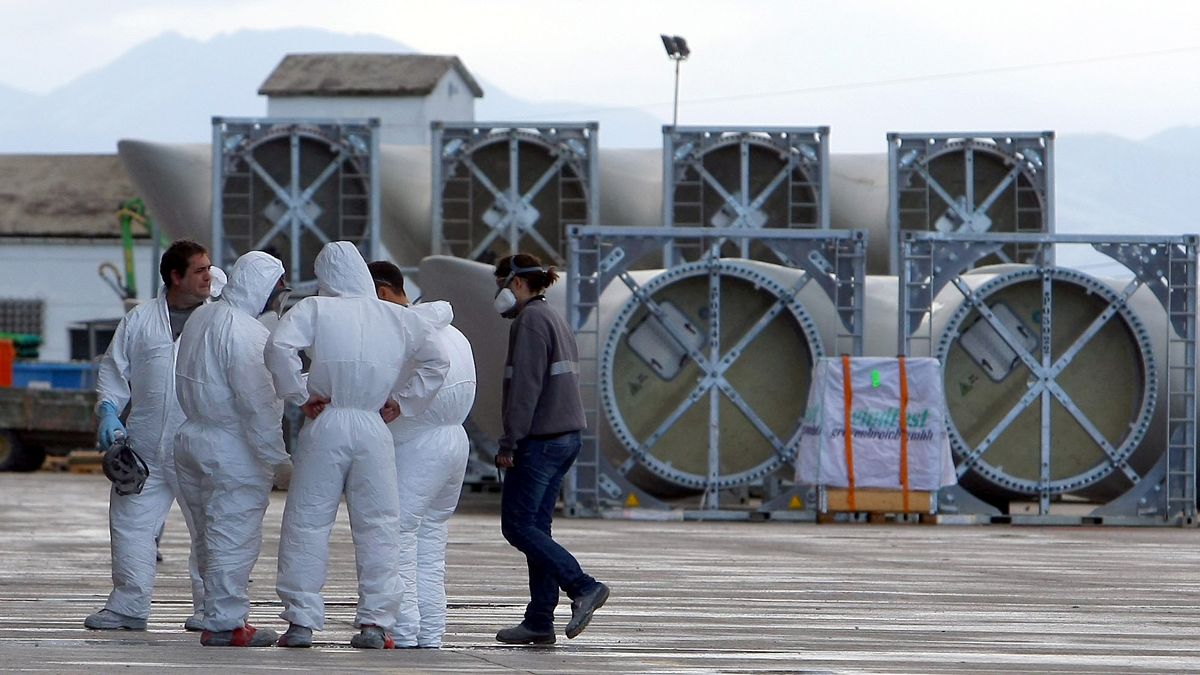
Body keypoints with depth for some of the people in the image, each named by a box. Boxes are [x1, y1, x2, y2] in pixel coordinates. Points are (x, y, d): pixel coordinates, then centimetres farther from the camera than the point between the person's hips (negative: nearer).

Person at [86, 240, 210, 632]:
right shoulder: (140, 320, 8)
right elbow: (114, 370, 12)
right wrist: (108, 411, -3)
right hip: (145, 447, 2)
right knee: (131, 520, 3)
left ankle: (210, 606, 7)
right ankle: (128, 606, 12)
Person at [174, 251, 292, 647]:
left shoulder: (202, 318, 12)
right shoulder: (244, 332, -19)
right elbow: (258, 402, -22)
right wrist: (278, 455, -18)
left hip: (194, 435, 10)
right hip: (233, 452, -10)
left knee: (210, 536, 14)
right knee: (234, 537, -5)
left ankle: (219, 616, 21)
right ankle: (224, 622, -4)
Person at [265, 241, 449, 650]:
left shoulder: (314, 310, -2)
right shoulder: (398, 318, 7)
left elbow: (278, 347, -17)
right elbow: (435, 363, 12)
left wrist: (299, 396, -7)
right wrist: (402, 402, 12)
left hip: (325, 427, -2)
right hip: (374, 430, 2)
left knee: (307, 522, 4)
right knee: (378, 526, 7)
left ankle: (301, 620, 2)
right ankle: (375, 622, 4)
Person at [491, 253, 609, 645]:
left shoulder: (530, 320, -11)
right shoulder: (555, 320, 19)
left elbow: (526, 386, -19)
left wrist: (509, 443, -18)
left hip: (539, 438, -10)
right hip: (566, 436, 10)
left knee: (517, 526, -7)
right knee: (536, 527, 8)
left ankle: (583, 587, -17)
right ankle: (539, 621, 5)